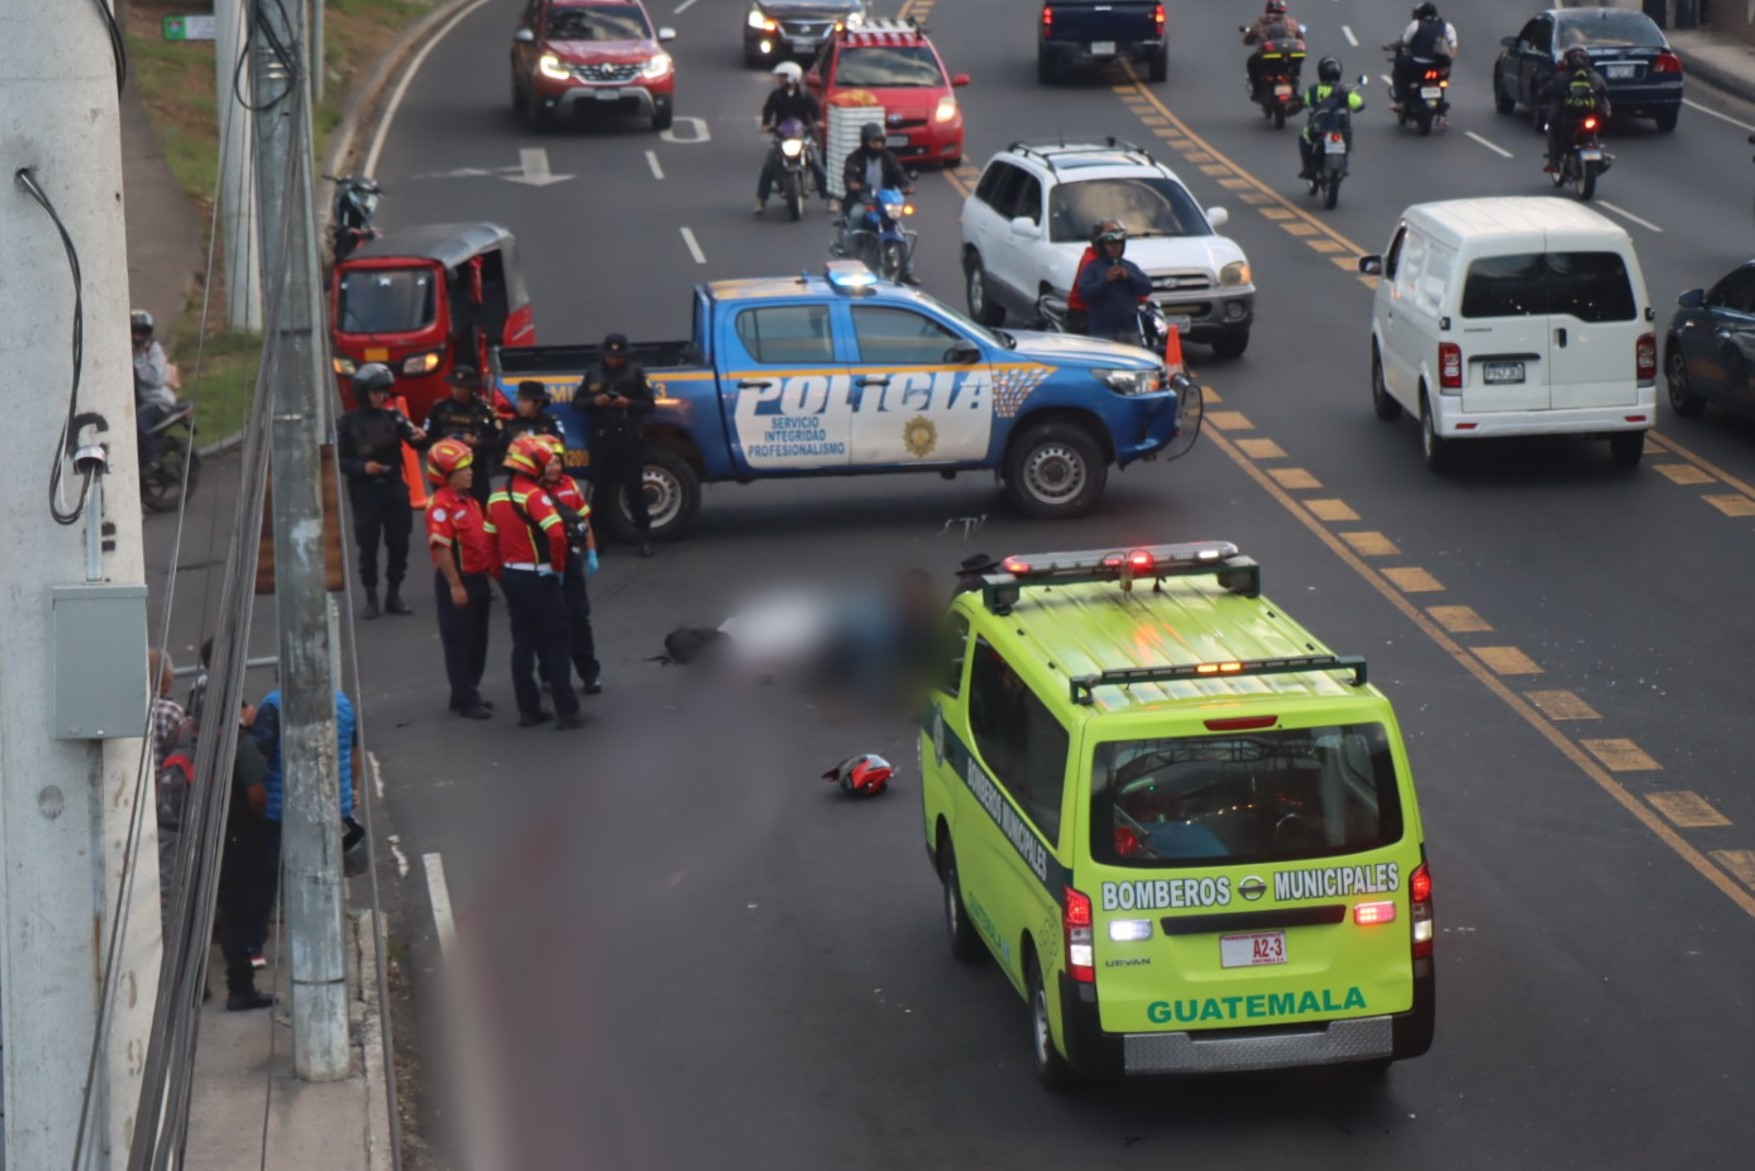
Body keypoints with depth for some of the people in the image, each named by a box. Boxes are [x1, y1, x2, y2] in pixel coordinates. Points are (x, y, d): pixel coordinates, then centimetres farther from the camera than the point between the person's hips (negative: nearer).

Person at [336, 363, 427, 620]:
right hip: (365, 493, -2)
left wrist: (419, 437, -32)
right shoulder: (347, 423, -2)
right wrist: (362, 467, -18)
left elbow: (411, 438, -9)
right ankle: (371, 598, 11)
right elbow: (337, 459, -3)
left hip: (394, 490, 2)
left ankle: (394, 594, 19)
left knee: (399, 544, 6)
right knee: (368, 547, 2)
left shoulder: (393, 417, 4)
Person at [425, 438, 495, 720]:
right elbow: (441, 548, -22)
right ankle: (465, 700, 6)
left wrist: (490, 569, 16)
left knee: (477, 640, 16)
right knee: (459, 642, 0)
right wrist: (455, 585, -23)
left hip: (477, 577, 9)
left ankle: (469, 693, 26)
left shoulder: (468, 501, 11)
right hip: (458, 580, -9)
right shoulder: (441, 505, -18)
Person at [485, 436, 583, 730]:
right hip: (538, 578, -7)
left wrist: (504, 571, 18)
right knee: (557, 643, 1)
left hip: (510, 577, 7)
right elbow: (556, 533, -28)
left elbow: (491, 540, 11)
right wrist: (558, 566, -14)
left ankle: (528, 710, 15)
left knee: (523, 644, 13)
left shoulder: (497, 498, 6)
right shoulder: (535, 496, -17)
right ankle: (566, 711, 1)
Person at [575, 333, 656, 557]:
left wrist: (630, 403, -16)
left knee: (634, 488, -2)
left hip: (630, 438, -2)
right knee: (600, 488, 4)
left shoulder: (635, 372, 3)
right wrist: (594, 401, -11)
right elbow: (577, 401, 10)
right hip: (602, 438, 2)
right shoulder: (593, 372, 8)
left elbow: (650, 404, 4)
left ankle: (644, 538, 2)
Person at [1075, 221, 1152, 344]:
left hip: (1130, 330, 5)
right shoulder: (1092, 268, 0)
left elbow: (1147, 287, 7)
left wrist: (1129, 277, -7)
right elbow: (1084, 292, -12)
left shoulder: (1130, 267, 15)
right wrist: (1106, 280, -18)